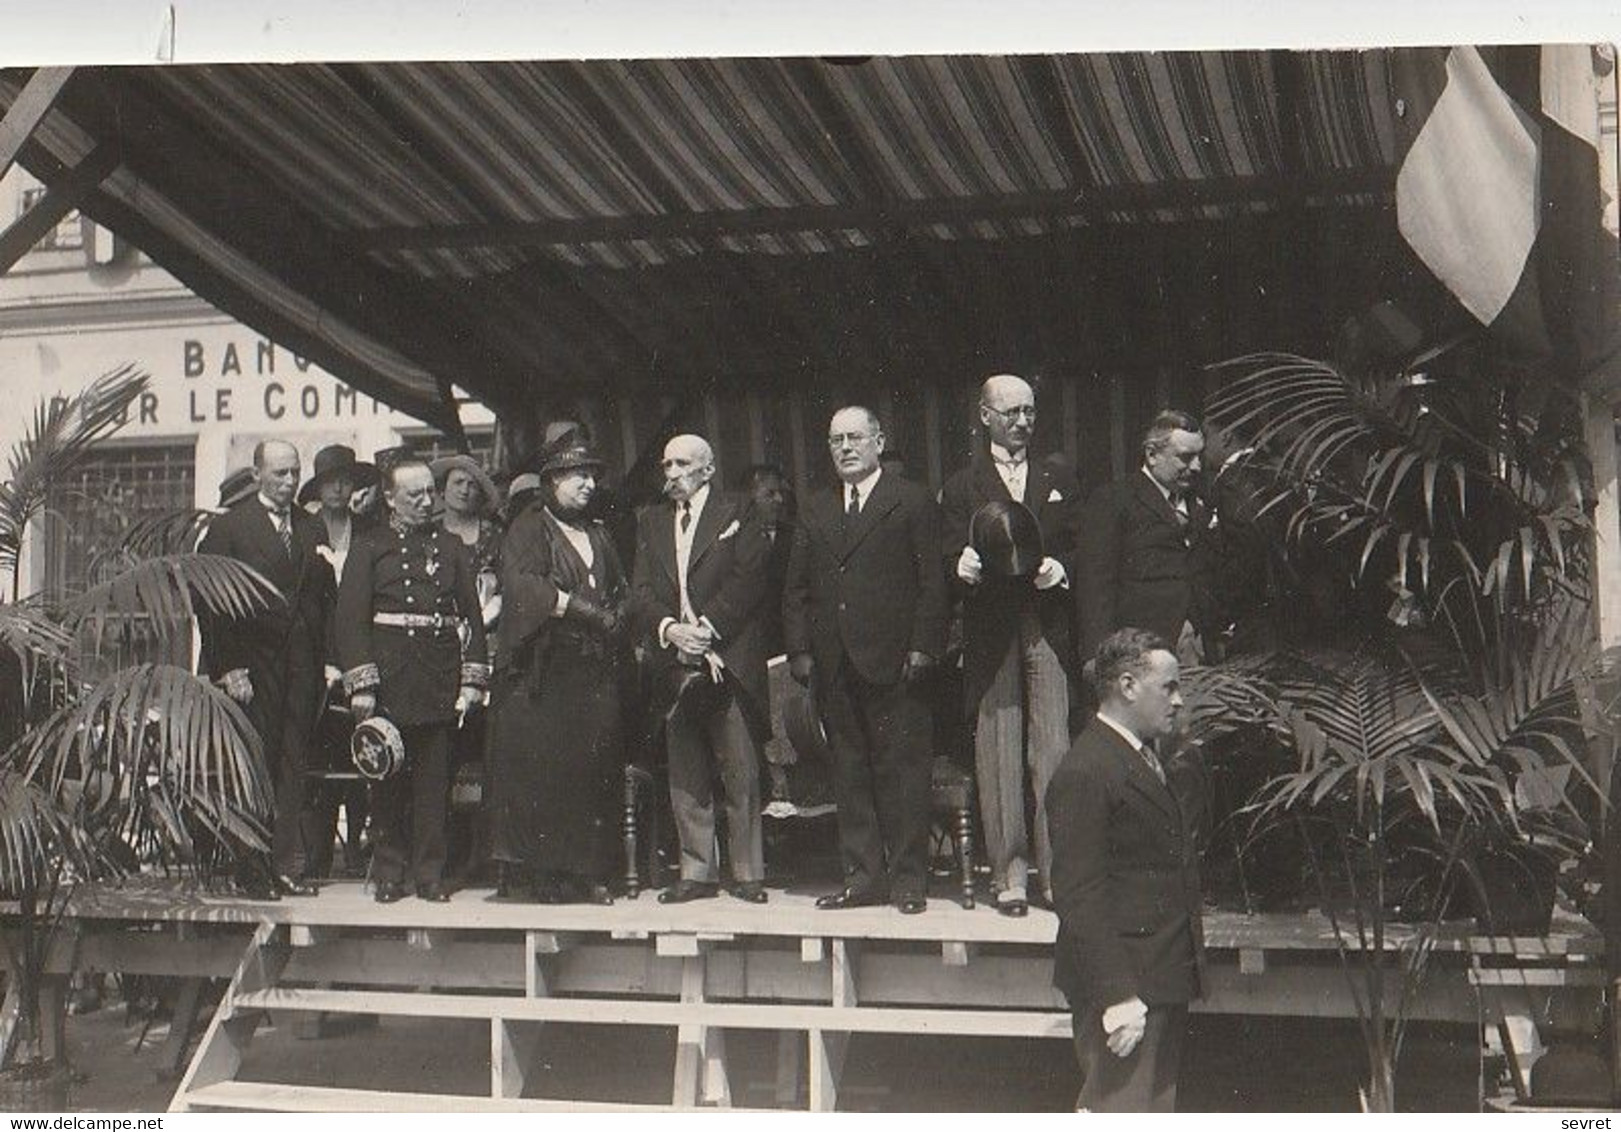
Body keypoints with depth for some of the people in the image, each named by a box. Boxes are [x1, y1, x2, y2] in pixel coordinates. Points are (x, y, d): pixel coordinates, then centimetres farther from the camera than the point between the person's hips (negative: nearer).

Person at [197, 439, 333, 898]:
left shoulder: (313, 529, 14)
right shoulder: (229, 528, -1)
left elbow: (326, 598, 14)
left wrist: (327, 662, 5)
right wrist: (229, 669, -12)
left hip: (302, 670, 4)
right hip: (250, 668, -4)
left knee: (295, 768, 4)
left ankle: (290, 865, 8)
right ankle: (251, 870, 6)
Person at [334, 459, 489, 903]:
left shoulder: (451, 548, 13)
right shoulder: (369, 548, 4)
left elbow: (472, 615, 10)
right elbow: (351, 617, -2)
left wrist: (472, 679, 1)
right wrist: (361, 683, -11)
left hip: (441, 680, 2)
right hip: (389, 678, -2)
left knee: (435, 779, 3)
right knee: (388, 777, 3)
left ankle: (430, 874, 11)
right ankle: (389, 874, 13)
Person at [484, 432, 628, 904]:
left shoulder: (597, 534, 21)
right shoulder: (528, 528, 1)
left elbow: (621, 594, 22)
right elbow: (522, 584, -15)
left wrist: (615, 619, 0)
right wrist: (584, 610, -19)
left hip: (594, 674, 6)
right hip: (543, 674, -5)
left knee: (593, 772, 1)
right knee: (537, 768, -7)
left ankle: (585, 871, 4)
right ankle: (532, 873, -4)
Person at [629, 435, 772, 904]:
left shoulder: (736, 514, 4)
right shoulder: (651, 521, 16)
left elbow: (748, 579, -6)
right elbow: (640, 592, 8)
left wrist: (706, 628, -14)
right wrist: (671, 629, -10)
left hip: (729, 661, -4)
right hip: (674, 664, 4)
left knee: (741, 774, -3)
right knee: (685, 777, 6)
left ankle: (748, 874, 4)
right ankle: (697, 871, 14)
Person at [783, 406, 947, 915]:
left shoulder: (912, 503, 2)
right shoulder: (816, 512, 17)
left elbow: (931, 582, -3)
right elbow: (796, 589, 15)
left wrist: (923, 646, -10)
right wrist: (800, 649, 5)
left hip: (893, 662, -5)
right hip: (835, 665, 5)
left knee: (902, 772, -2)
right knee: (850, 773, 8)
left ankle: (908, 878, 5)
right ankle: (862, 877, 15)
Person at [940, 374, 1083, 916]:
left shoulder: (1060, 480, 17)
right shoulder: (962, 486, 10)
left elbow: (1081, 547, 13)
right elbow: (953, 559, 3)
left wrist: (1060, 568, -8)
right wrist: (964, 567, -20)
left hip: (1049, 631, 1)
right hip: (991, 633, -1)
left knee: (1053, 750, -4)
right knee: (998, 754, -1)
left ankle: (1056, 868, 1)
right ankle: (1010, 872, 6)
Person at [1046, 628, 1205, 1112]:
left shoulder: (1155, 760, 14)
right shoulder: (1085, 773, -18)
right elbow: (1078, 898, -21)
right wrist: (1117, 997, -23)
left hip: (1167, 979, 10)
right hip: (1123, 983, -10)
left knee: (1157, 1110, 15)